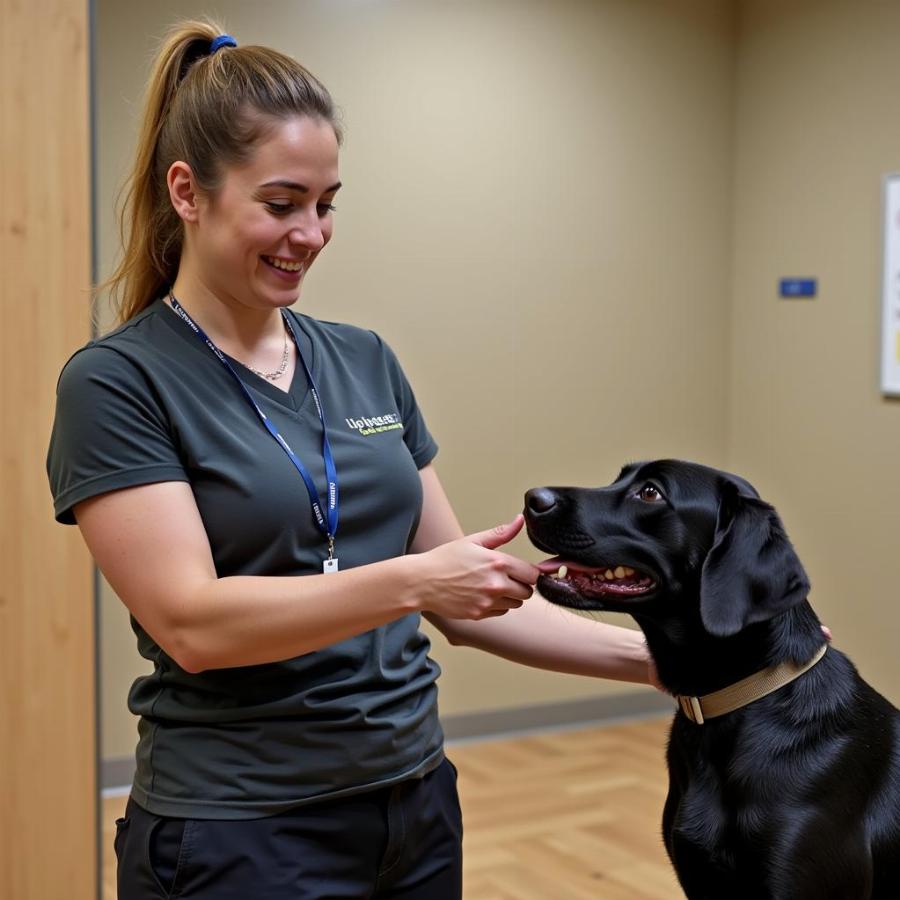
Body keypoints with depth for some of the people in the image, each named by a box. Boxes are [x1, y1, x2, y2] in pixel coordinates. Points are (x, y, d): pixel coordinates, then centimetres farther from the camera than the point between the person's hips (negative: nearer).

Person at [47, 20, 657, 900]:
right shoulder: (117, 384, -10)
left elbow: (454, 600, 8)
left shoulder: (365, 362, 6)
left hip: (414, 812, 6)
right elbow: (192, 620, -21)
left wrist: (647, 653, -1)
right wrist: (411, 580, -30)